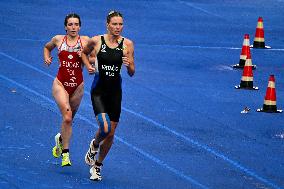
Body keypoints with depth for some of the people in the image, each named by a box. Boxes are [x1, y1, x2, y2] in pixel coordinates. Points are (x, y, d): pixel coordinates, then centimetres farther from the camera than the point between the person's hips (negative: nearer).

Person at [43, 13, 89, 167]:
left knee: (68, 119, 14)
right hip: (61, 83, -2)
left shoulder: (85, 41, 1)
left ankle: (61, 138, 46)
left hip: (77, 85, 2)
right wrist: (46, 58, 7)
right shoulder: (58, 40, 3)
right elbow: (47, 47, 24)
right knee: (67, 117, -19)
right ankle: (65, 153, -14)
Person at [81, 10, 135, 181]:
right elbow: (84, 53, 16)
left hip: (115, 91, 2)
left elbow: (132, 74, 0)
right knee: (105, 128, -21)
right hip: (99, 90, -2)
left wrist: (129, 65, -20)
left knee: (111, 133, 7)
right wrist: (88, 66, 0)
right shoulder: (96, 41, -7)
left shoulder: (127, 44, -4)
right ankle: (94, 146, 14)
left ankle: (97, 165, 28)